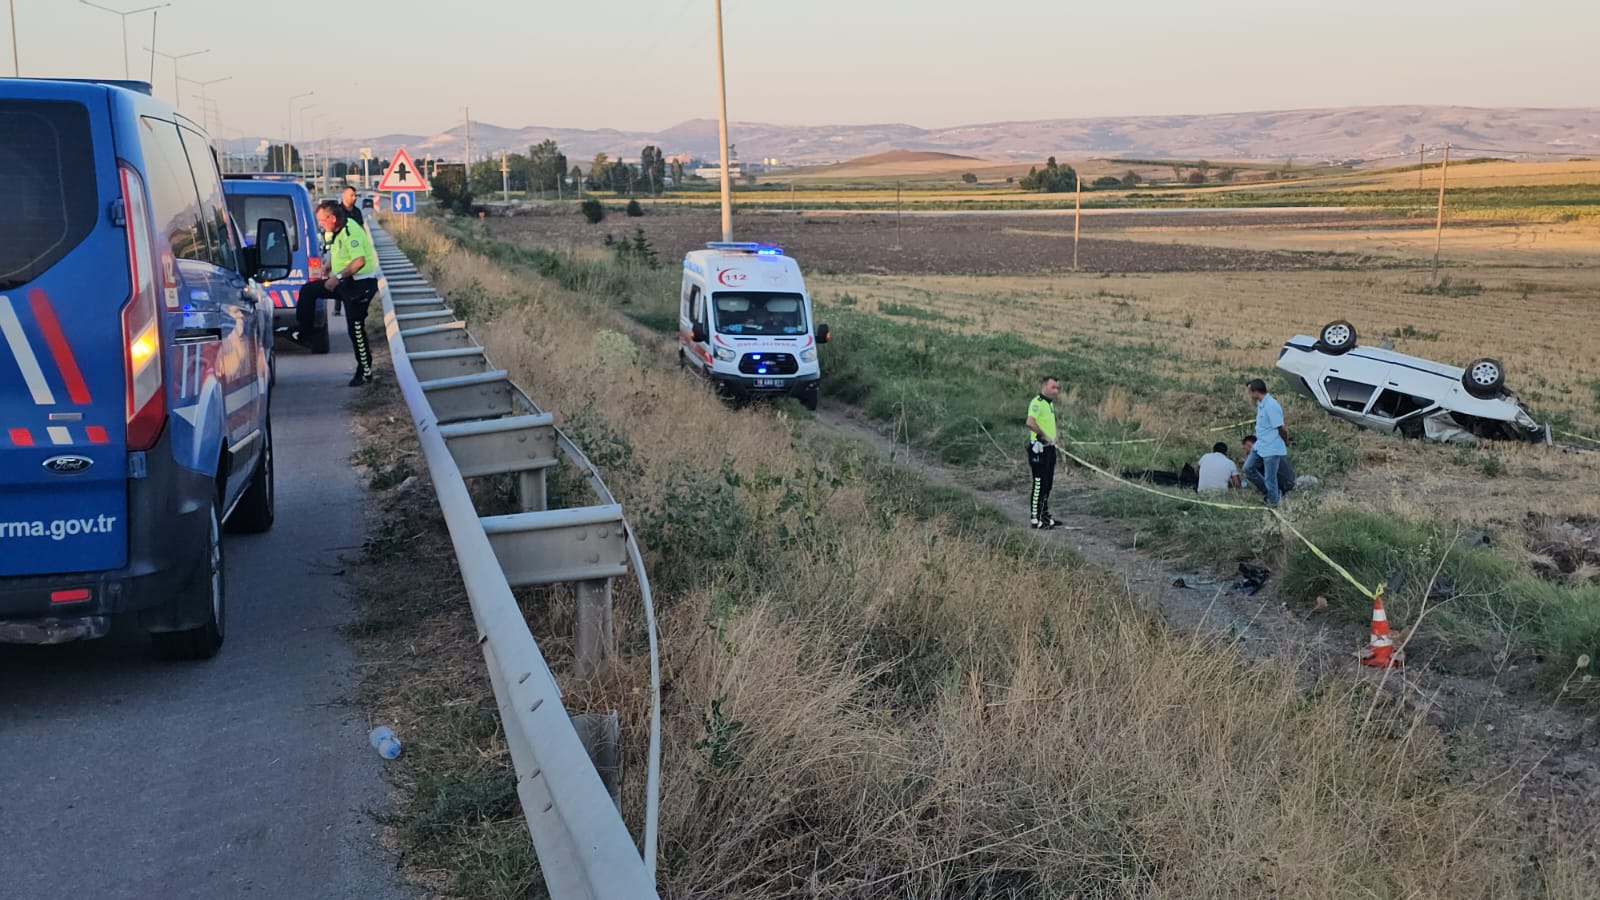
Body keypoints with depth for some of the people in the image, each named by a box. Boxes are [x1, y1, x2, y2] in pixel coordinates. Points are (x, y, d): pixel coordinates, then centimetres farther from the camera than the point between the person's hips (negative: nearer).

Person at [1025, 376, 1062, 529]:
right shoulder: (1037, 403, -16)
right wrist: (1044, 436, -24)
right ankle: (1035, 519, -1)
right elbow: (1030, 423, -32)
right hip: (1039, 448, -10)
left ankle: (1044, 515, 25)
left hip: (1050, 447, 10)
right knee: (1039, 484, -6)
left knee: (1048, 484, 15)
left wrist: (1054, 438, 12)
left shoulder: (1050, 403, 16)